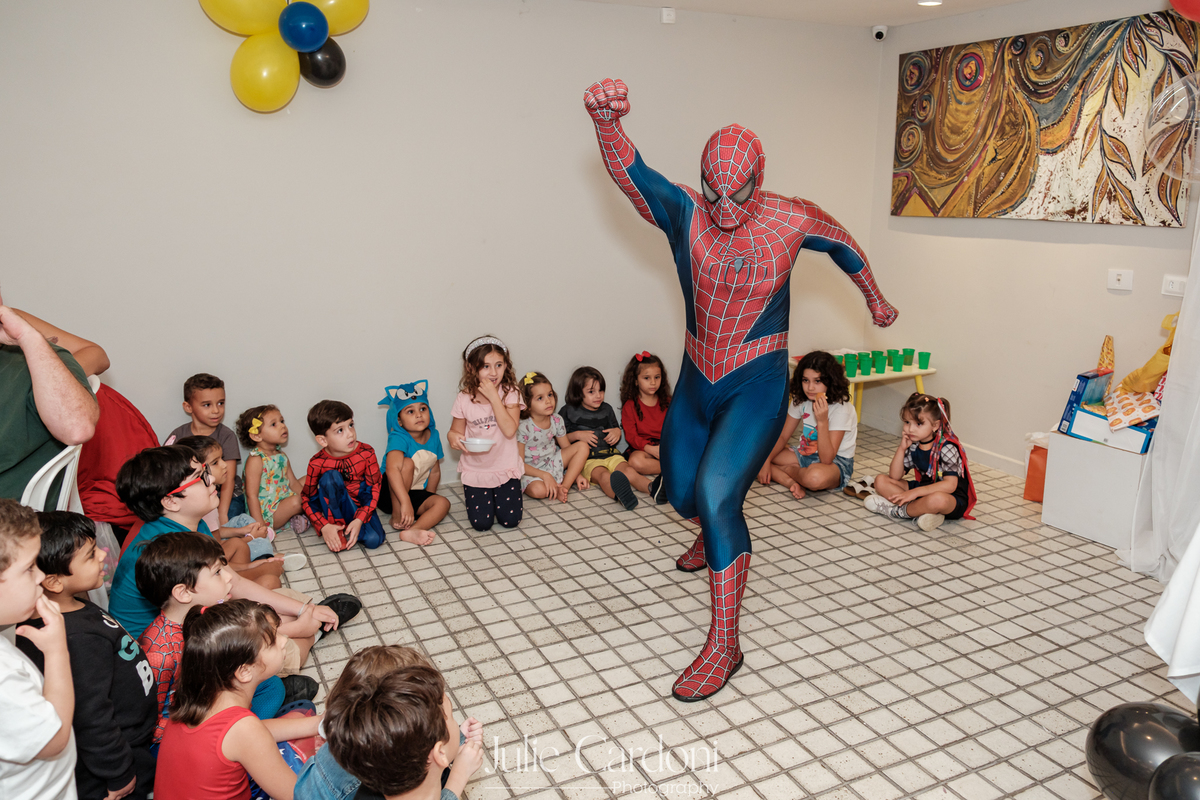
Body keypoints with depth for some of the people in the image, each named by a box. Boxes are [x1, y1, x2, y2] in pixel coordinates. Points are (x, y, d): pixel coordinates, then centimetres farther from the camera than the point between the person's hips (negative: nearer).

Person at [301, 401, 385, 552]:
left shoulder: (366, 453, -15)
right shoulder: (317, 463, -16)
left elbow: (374, 488, -13)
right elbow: (307, 498, -8)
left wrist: (359, 520, -24)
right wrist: (325, 527, -21)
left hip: (361, 507, 0)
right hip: (335, 507, 0)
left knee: (374, 540, -26)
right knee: (331, 476, -29)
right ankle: (337, 524, -17)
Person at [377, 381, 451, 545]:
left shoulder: (433, 436, -3)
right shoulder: (398, 438, -24)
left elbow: (435, 471, 8)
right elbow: (392, 470, -41)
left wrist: (428, 501, 6)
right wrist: (405, 502, -50)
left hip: (415, 494, 6)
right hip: (390, 494, -6)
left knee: (443, 503, -17)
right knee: (407, 463, -32)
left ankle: (411, 531, -36)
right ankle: (396, 518, -24)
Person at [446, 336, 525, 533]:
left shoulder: (510, 393, -11)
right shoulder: (464, 398, -7)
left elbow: (509, 430, -22)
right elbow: (456, 430, 3)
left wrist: (494, 397, -25)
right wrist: (453, 437, -22)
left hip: (505, 468, 0)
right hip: (475, 470, 1)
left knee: (510, 520, -5)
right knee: (481, 523, -7)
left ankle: (501, 495, 27)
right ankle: (483, 496, 26)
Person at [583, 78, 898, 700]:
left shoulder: (791, 219, -10)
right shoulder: (683, 213, -9)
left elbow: (843, 246, 12)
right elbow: (628, 171, -27)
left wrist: (876, 300, 27)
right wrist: (605, 121, -49)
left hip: (758, 382, -4)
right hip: (696, 380, 4)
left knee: (716, 494, -20)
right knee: (683, 496, 17)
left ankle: (724, 647, -7)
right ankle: (717, 529, 57)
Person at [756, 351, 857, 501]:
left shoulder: (841, 408, -22)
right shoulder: (801, 400, -1)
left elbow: (826, 459, -27)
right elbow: (782, 436, 4)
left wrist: (822, 421, -37)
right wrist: (766, 461, -13)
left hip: (836, 463, -6)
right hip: (804, 455, 6)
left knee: (816, 476, -43)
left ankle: (788, 470, -9)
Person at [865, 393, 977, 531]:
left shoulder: (947, 448, -20)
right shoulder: (912, 445, -1)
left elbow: (950, 485, -27)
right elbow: (894, 476, -1)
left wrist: (915, 492, -31)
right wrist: (901, 448, -13)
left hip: (953, 499, -7)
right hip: (924, 490, 7)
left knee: (937, 499, -43)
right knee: (881, 481, -4)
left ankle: (897, 511, -17)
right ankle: (921, 511, -20)